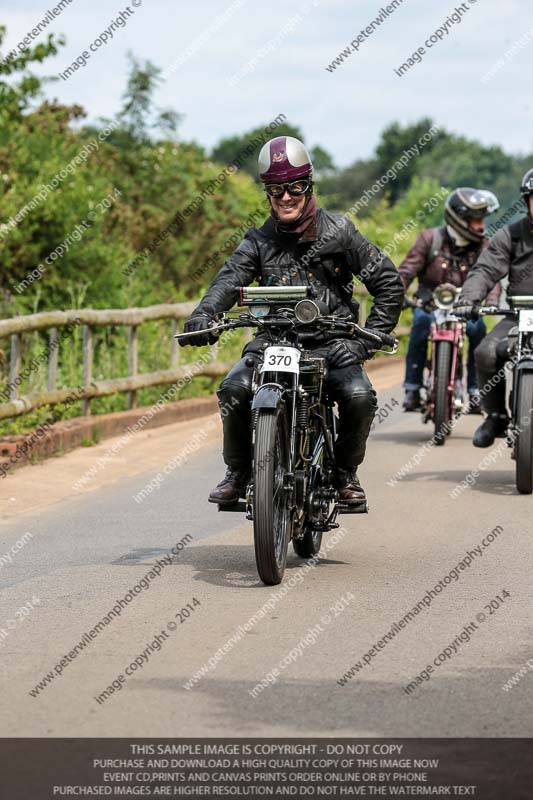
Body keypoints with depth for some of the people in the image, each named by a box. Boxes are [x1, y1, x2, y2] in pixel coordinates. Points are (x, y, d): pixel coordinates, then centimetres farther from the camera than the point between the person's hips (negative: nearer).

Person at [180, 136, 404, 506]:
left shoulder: (338, 230, 4)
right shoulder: (258, 241, 8)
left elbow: (388, 282, 4)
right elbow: (229, 279, -11)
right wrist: (203, 316, -32)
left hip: (331, 342, -1)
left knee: (360, 396, -28)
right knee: (234, 389, -26)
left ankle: (346, 472, 0)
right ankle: (238, 473, -3)